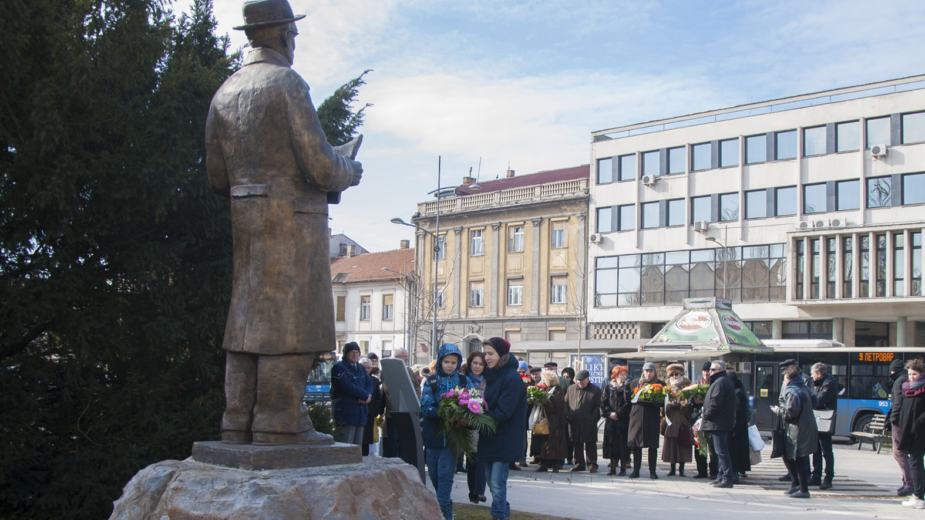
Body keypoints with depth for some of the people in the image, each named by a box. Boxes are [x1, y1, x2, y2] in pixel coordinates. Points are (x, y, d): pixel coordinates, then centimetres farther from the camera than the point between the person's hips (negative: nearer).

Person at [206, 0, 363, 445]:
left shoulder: (225, 93, 14)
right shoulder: (287, 83, -9)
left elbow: (216, 178, 15)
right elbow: (320, 163, -14)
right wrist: (350, 173, 6)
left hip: (245, 217, 8)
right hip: (293, 214, -7)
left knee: (246, 317, 9)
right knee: (290, 321, -6)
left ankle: (239, 422, 12)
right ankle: (280, 422, -6)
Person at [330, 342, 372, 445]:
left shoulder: (361, 369, 21)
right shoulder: (338, 367, -4)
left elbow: (369, 384, 11)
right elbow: (347, 386, -16)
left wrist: (367, 396, -12)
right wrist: (365, 395, -11)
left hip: (360, 413, 8)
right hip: (345, 413, -8)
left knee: (357, 447, 8)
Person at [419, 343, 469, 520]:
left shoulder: (464, 381, 4)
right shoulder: (431, 381, 1)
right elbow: (425, 407, -9)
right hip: (433, 434, 1)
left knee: (445, 475, -9)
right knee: (434, 474, 8)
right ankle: (445, 505, 25)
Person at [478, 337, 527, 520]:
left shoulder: (512, 378, -15)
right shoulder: (492, 375, 11)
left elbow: (503, 411, -20)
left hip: (504, 439, -8)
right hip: (490, 438, 8)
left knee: (497, 483, -9)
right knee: (492, 481, 15)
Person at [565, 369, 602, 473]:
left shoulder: (595, 390, 1)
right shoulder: (571, 389, 12)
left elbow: (597, 407, -1)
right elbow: (566, 403, 14)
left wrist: (593, 418, -11)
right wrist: (568, 416, 0)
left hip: (589, 423, -4)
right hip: (574, 422, 4)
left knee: (590, 444, 0)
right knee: (576, 444, 9)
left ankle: (592, 465, 7)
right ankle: (579, 464, 18)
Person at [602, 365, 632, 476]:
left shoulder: (627, 388, 4)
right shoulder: (608, 387, 10)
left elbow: (628, 404, -5)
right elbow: (603, 402, 5)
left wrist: (618, 414, -11)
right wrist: (609, 413, -7)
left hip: (623, 420, -2)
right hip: (611, 420, 2)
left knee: (623, 443, -3)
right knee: (612, 443, 3)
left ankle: (623, 468, 4)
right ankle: (613, 467, 9)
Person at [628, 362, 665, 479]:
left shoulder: (660, 384, 6)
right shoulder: (636, 383, 13)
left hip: (652, 417, -2)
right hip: (637, 416, 2)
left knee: (652, 445, -1)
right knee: (636, 445, 2)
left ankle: (652, 471, 5)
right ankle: (636, 470, 9)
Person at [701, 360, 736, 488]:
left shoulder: (719, 382, -16)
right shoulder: (726, 381, 18)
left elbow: (715, 403, -23)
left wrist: (706, 415, -11)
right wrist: (706, 415, 17)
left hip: (718, 423, -11)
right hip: (725, 423, 11)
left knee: (721, 451, -8)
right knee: (722, 450, 15)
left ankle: (727, 478, -8)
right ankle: (721, 477, 20)